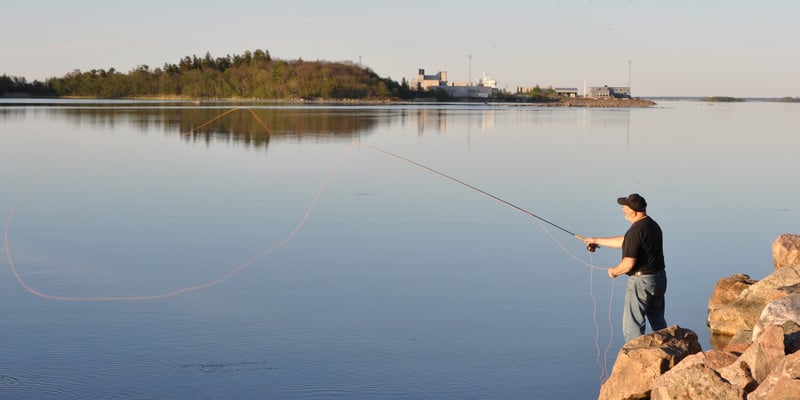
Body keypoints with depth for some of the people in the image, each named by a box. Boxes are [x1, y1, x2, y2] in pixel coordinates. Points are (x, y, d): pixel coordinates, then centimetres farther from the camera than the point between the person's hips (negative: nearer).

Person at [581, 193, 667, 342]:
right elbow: (624, 242, 21)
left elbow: (629, 263, -23)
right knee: (658, 322, 20)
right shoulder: (653, 225, 10)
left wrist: (614, 271, -3)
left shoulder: (636, 230, -21)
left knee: (632, 325, 0)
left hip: (641, 281, -9)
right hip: (659, 278, 9)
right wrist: (597, 241, 27)